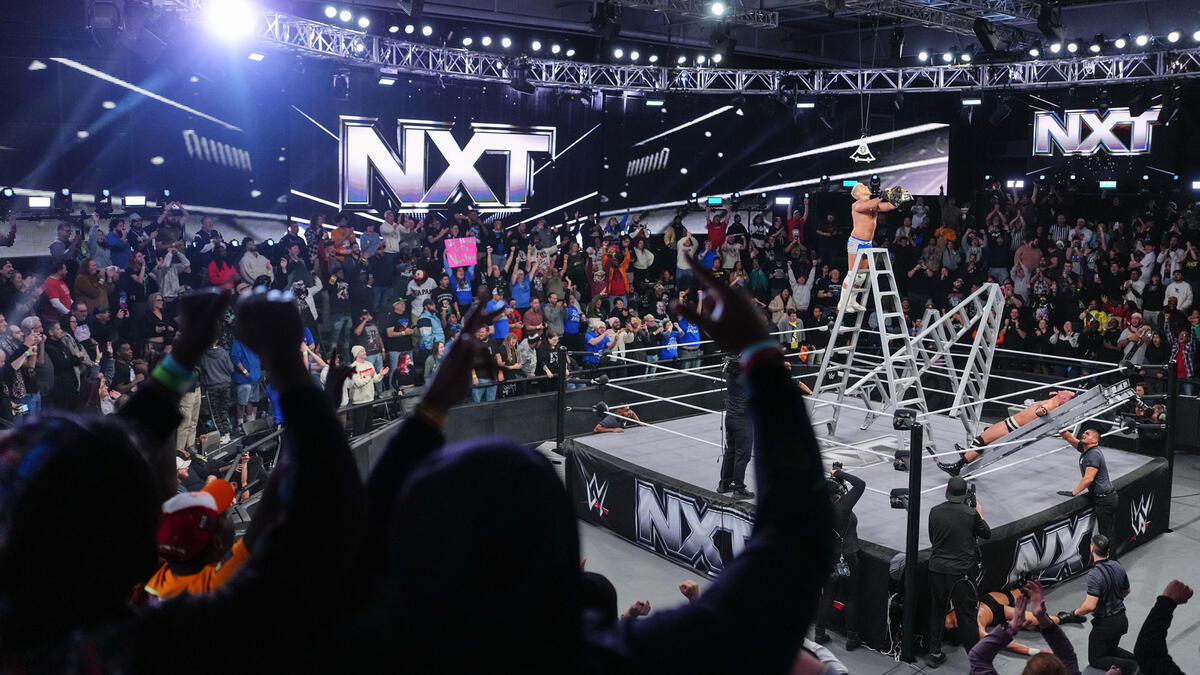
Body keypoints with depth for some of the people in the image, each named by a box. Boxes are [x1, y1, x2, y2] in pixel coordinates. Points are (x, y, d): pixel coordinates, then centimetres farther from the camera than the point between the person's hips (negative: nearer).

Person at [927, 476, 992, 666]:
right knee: (966, 615, 7)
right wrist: (980, 514, 20)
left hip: (936, 569, 3)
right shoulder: (971, 513, -10)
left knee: (936, 612, 17)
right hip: (960, 571, -3)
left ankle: (935, 653, 23)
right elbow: (987, 534, 6)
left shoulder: (935, 512, -1)